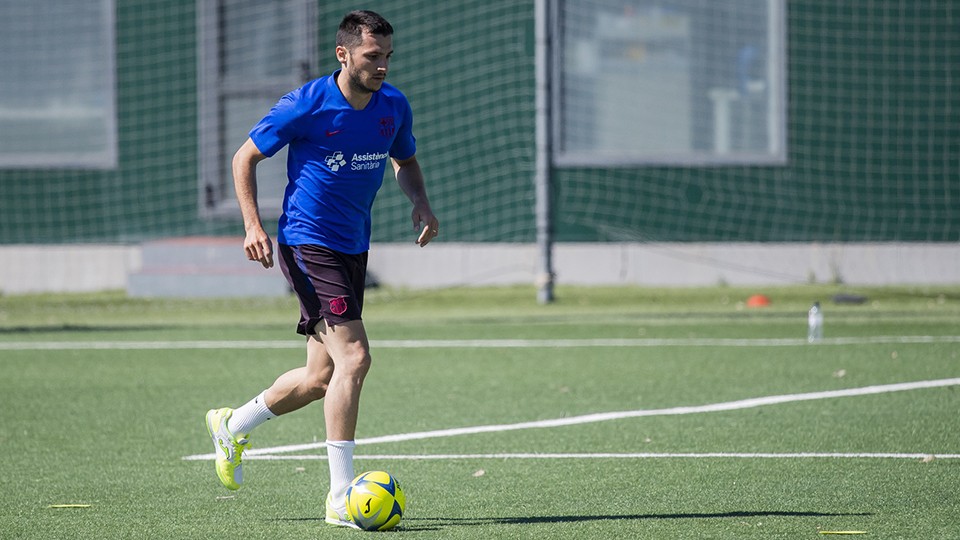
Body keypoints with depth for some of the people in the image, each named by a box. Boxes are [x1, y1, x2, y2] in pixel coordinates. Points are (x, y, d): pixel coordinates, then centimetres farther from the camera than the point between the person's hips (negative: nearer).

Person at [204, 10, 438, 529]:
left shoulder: (393, 106, 2)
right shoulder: (305, 106, -14)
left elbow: (405, 161, 22)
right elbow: (245, 157, -2)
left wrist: (420, 203, 1)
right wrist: (253, 225, -13)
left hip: (353, 248, 7)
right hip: (308, 243, -7)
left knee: (320, 378, 12)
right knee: (353, 357, -19)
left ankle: (231, 425, 38)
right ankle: (341, 497, -17)